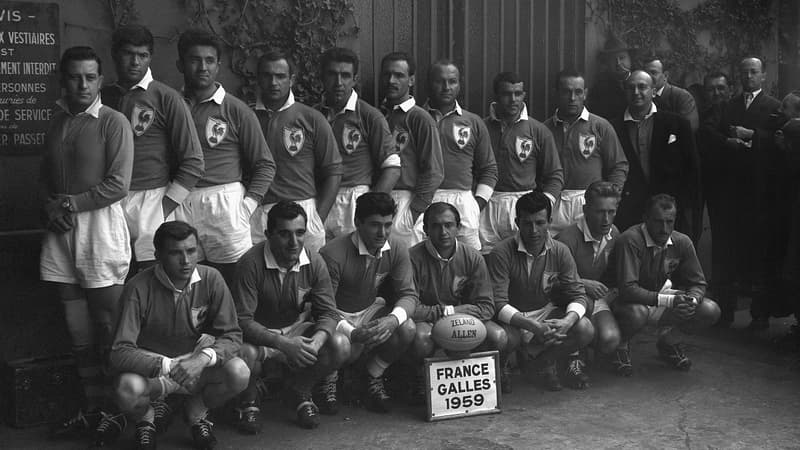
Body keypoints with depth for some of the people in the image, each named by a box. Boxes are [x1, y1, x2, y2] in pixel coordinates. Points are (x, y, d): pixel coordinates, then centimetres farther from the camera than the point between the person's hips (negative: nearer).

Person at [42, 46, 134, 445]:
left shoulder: (113, 123, -6)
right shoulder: (57, 121, 14)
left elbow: (118, 185, -12)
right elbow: (45, 176, 18)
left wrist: (70, 203, -10)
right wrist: (49, 207, -2)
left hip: (100, 223, -6)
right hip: (60, 229, 6)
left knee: (107, 328, -3)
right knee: (78, 332, 9)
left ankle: (116, 410, 7)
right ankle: (92, 408, 18)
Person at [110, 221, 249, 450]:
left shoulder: (211, 279, -12)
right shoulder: (139, 288, -22)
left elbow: (232, 336, -10)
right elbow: (120, 353, -25)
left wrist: (204, 357, -31)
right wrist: (168, 366, -36)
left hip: (196, 362, 2)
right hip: (150, 368, -2)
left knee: (239, 373, -26)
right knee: (128, 389, -36)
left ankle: (196, 412, 8)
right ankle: (146, 419, 5)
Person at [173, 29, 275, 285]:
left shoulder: (237, 111, 6)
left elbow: (265, 165, 7)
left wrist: (248, 204, -5)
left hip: (224, 203, -2)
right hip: (179, 204, 2)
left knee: (237, 277, -6)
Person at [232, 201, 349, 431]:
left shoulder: (314, 262, -11)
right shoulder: (251, 264, -24)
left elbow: (328, 312, -7)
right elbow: (242, 320, -25)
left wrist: (316, 342, -30)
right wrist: (283, 344, -37)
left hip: (298, 329, 4)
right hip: (260, 333, -4)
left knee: (341, 345, -21)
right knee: (245, 353, -38)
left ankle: (300, 391, 8)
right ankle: (248, 401, -1)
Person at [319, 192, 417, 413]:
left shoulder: (397, 250, -10)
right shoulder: (333, 254, -26)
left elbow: (408, 294, -10)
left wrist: (393, 319, -33)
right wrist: (352, 333, -39)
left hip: (371, 311, 4)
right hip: (337, 316, -4)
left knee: (407, 328, -24)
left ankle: (374, 378, 3)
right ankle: (329, 379, 3)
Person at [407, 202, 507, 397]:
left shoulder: (473, 258, -6)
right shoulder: (413, 258, -16)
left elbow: (486, 307, -7)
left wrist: (452, 311, -18)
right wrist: (442, 312, -18)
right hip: (427, 322, -3)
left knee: (498, 336, -24)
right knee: (421, 335, -37)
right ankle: (421, 379, -3)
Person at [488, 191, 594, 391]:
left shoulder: (560, 252, -6)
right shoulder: (502, 253, -18)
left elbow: (578, 295, -6)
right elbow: (498, 303, -24)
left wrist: (567, 321, -30)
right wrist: (533, 327, -38)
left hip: (547, 312, 4)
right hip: (513, 317, -3)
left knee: (585, 330, -24)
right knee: (504, 338, -38)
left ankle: (546, 358, 5)